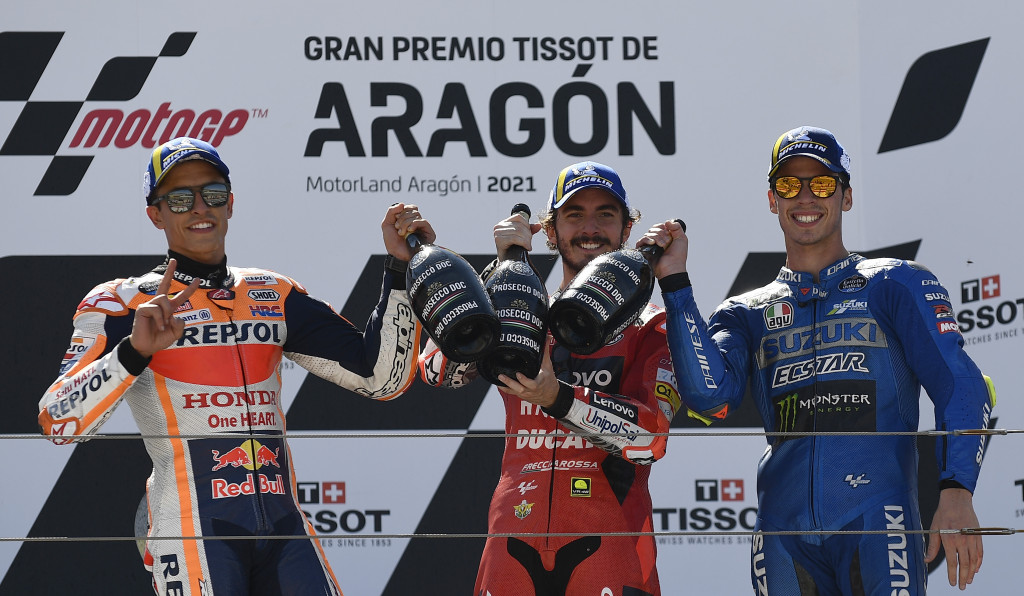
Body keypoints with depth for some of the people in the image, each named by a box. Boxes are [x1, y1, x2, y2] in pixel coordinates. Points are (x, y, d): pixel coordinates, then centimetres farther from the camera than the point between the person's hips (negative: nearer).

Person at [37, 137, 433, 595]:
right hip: (190, 531, -4)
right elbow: (59, 421, -9)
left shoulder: (275, 296, 17)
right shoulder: (122, 303, 4)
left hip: (285, 528, 4)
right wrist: (135, 351, -23)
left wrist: (401, 267, 4)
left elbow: (380, 378, 12)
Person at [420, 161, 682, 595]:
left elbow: (650, 435, -8)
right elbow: (438, 370, -2)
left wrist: (555, 397, -23)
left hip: (609, 547, -2)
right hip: (515, 548, 2)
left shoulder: (652, 327, 9)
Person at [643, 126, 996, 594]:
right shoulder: (748, 313, 18)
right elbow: (709, 397, -2)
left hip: (876, 521, -3)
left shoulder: (896, 285, 11)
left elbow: (960, 387, 1)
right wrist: (676, 283, -5)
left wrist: (956, 492, -14)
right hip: (785, 534, 3)